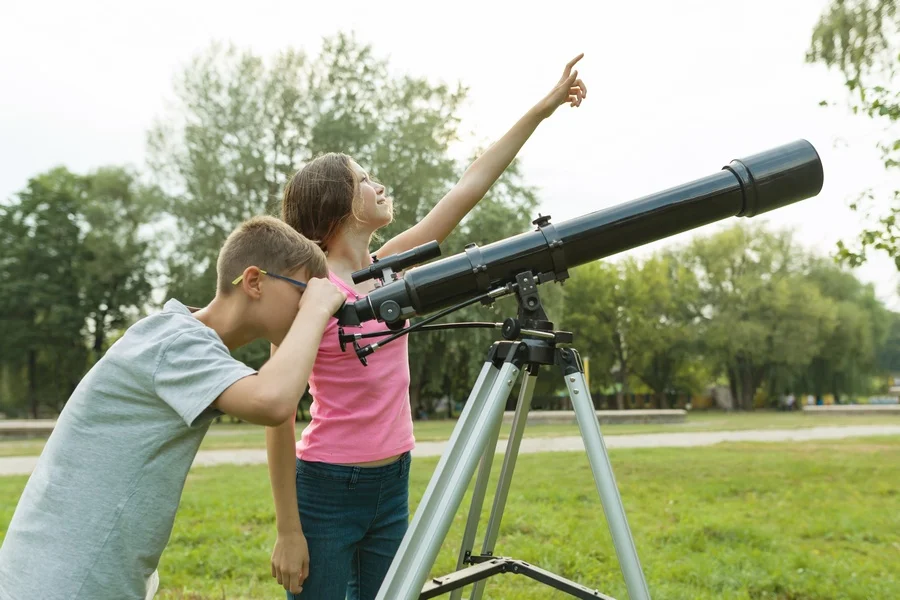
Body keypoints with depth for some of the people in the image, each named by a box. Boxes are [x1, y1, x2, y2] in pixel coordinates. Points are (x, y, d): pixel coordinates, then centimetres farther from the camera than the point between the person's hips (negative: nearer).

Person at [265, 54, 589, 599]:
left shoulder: (390, 267, 3)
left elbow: (471, 187, 4)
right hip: (327, 490, -6)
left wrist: (544, 109, 5)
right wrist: (289, 532, -14)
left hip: (393, 484, 6)